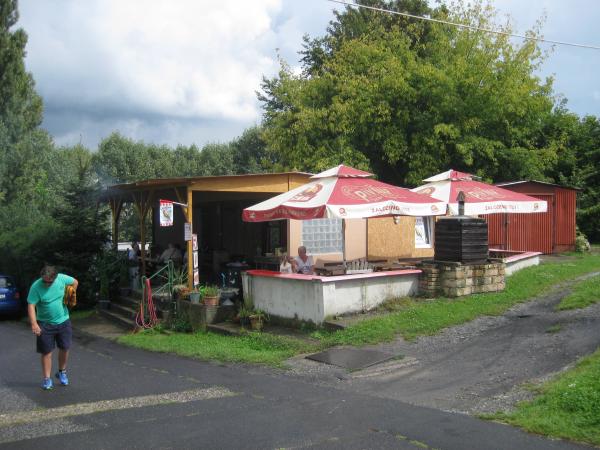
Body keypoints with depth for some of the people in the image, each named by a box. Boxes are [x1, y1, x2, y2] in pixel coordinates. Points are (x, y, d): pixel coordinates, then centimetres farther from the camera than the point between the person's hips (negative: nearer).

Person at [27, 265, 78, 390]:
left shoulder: (62, 278, -13)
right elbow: (31, 306, -24)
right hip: (45, 324, -3)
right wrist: (34, 324, -34)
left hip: (63, 321, 3)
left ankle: (62, 372, 29)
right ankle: (47, 379, 10)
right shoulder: (36, 287, -21)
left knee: (65, 348, 9)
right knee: (47, 351, 1)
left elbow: (75, 282, 7)